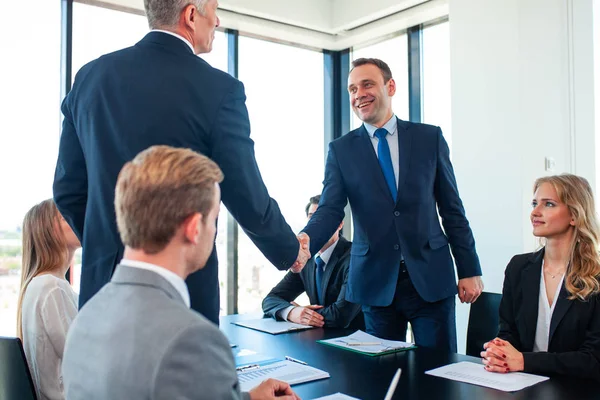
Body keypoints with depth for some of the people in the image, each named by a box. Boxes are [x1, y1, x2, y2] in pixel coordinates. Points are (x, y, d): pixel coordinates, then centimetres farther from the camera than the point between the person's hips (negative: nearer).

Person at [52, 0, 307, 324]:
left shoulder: (90, 76, 2)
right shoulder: (219, 89, -13)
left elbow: (68, 189, 7)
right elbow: (249, 203, -10)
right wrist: (291, 252, 10)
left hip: (103, 277, 5)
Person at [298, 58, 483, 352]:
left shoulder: (429, 138, 3)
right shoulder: (341, 150, 3)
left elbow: (451, 208, 4)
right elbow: (329, 209, -7)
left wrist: (469, 270, 3)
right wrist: (304, 241, -28)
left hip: (431, 277, 0)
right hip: (375, 281, 0)